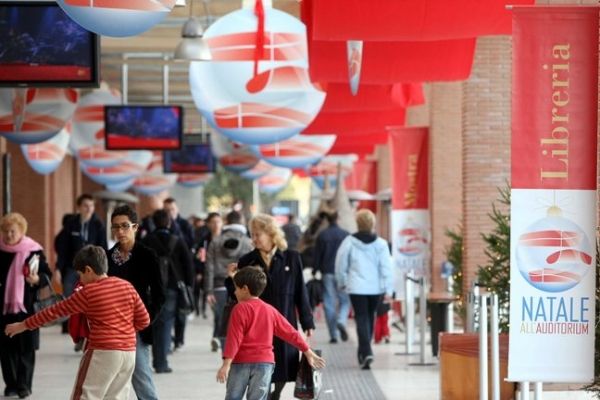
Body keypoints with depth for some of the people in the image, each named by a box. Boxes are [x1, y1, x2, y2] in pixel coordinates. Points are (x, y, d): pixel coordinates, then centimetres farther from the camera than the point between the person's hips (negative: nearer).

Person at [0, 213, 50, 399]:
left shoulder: (33, 250, -6)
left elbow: (47, 275, -2)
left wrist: (37, 279, -21)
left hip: (26, 306, -3)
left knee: (26, 348, 0)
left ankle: (24, 385, 6)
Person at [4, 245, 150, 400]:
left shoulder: (88, 292, -7)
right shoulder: (127, 286, 7)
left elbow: (56, 311, 0)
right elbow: (144, 320, 10)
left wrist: (24, 325, 8)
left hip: (103, 353, -6)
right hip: (128, 352, 6)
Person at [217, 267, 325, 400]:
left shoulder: (240, 309, -6)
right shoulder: (270, 310, 10)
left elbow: (234, 338, -14)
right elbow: (290, 333, 14)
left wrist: (226, 364, -18)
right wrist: (307, 351, 22)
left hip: (241, 362, -4)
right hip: (265, 362, 4)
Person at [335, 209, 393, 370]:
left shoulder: (349, 242, -5)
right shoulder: (380, 244, -3)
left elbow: (341, 265, 3)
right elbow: (386, 268, -6)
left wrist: (342, 283, 19)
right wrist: (388, 290, -2)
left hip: (356, 287, -2)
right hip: (375, 288, 2)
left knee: (361, 319, -3)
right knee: (370, 317, 18)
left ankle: (366, 352, -20)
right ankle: (364, 351, 30)